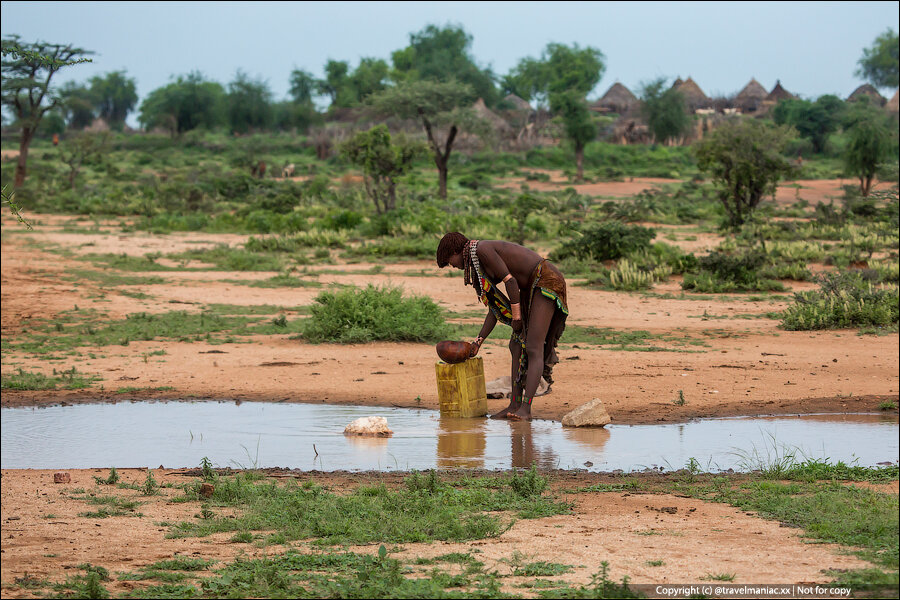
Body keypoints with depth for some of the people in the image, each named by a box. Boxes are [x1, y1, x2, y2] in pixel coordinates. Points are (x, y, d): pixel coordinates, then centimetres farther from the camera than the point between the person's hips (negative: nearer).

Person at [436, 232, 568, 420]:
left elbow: (510, 280, -19)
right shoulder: (478, 264, 17)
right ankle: (515, 405, 11)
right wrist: (479, 341, 15)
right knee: (516, 346, 9)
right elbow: (495, 307, 18)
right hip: (531, 287, 10)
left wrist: (516, 317, -13)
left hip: (546, 282, -10)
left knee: (533, 348, -17)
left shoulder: (481, 250, -12)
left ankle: (525, 409, -24)